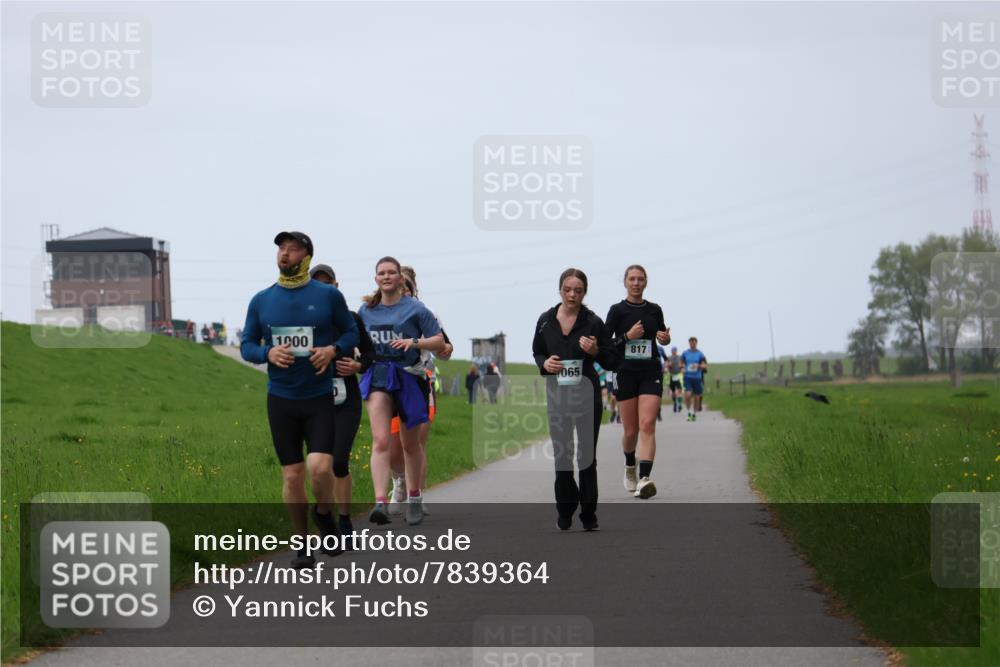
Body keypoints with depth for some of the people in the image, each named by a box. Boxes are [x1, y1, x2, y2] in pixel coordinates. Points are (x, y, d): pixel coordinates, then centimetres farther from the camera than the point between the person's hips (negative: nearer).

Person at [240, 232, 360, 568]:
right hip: (280, 399, 2)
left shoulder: (328, 295, -2)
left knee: (320, 467, -18)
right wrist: (268, 353, -13)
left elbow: (351, 332, 7)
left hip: (320, 398, -2)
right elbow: (246, 345, 8)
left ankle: (324, 515, 14)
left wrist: (333, 349, -13)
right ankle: (302, 544, 18)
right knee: (292, 475, 4)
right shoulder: (261, 300, 4)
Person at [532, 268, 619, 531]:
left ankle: (588, 514, 11)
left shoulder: (593, 322, -7)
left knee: (587, 454, 3)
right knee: (560, 453, 6)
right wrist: (544, 363, -7)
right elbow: (537, 352, 14)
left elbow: (612, 362, -2)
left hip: (586, 394, -2)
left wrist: (596, 351, -22)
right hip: (556, 395, 2)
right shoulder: (546, 321, 1)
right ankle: (565, 510, 19)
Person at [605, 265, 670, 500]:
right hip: (626, 373, -1)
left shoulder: (654, 310, 8)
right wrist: (627, 336, -17)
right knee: (630, 430, 4)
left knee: (647, 425, -16)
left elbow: (662, 335, 23)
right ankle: (630, 467, 35)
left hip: (651, 373, 1)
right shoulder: (617, 310, -1)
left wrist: (666, 338, 0)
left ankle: (644, 480, -26)